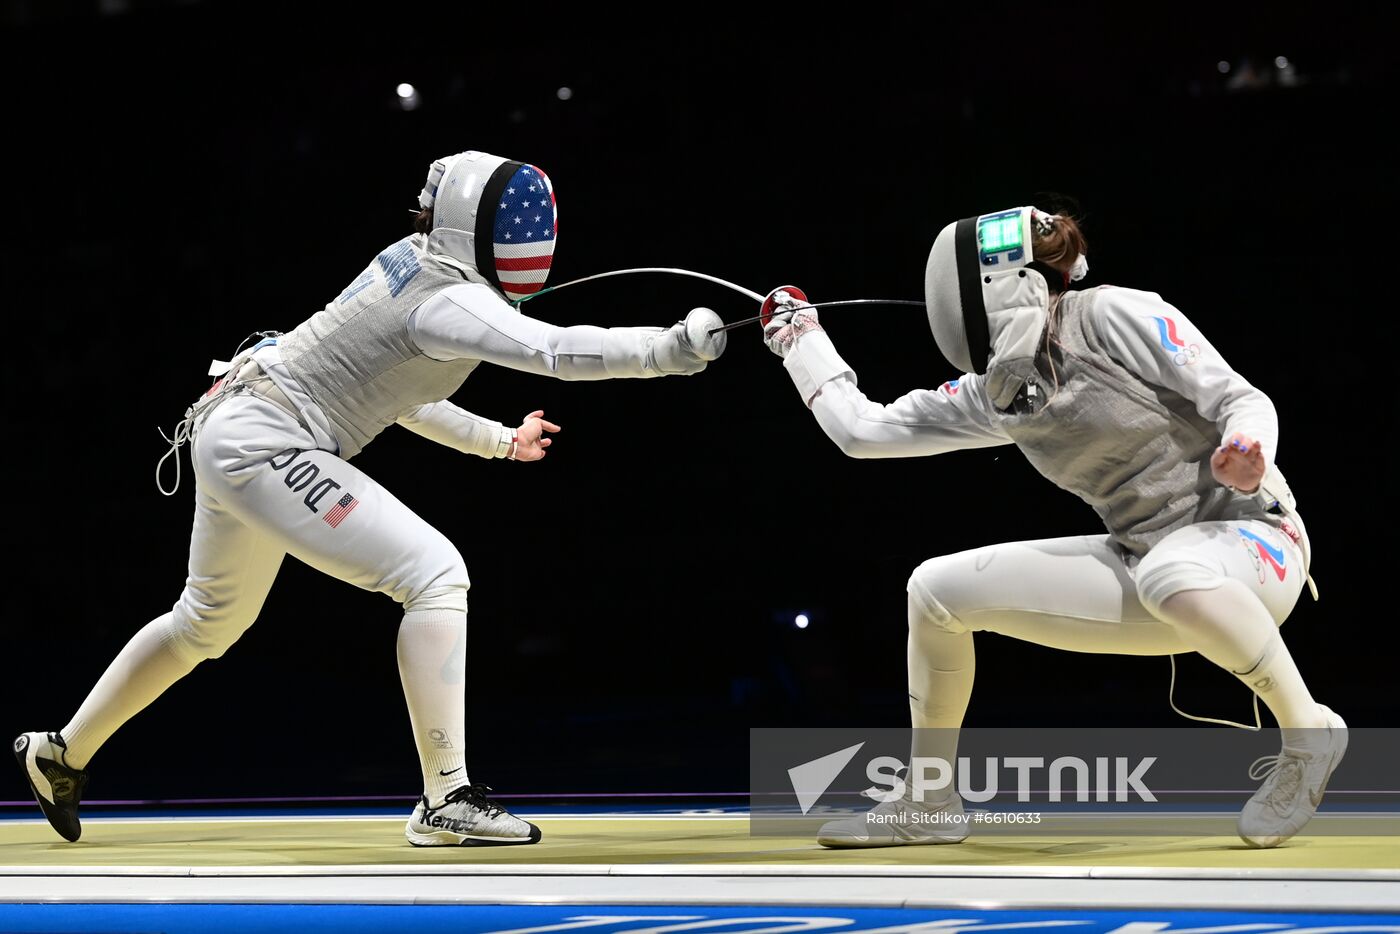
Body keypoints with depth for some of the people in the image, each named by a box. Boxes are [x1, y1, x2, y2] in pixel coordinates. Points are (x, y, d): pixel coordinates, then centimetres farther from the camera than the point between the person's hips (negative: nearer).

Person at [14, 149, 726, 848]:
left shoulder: (416, 260, 8)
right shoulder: (451, 298, -20)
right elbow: (556, 351, -36)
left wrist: (500, 441, 23)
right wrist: (670, 348, -44)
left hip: (229, 436, 10)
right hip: (265, 447, -10)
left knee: (207, 624, 28)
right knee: (435, 576, -18)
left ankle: (62, 753, 45)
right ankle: (446, 800, -17)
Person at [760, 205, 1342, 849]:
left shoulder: (1116, 316, -16)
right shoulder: (998, 390, 4)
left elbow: (1244, 402, -16)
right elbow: (862, 430, 10)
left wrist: (1245, 462, -36)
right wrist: (798, 337, 14)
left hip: (1249, 538, -7)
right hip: (1140, 565, 7)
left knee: (1170, 574, -44)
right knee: (934, 590, 0)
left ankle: (1307, 732, -23)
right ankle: (927, 805, 14)